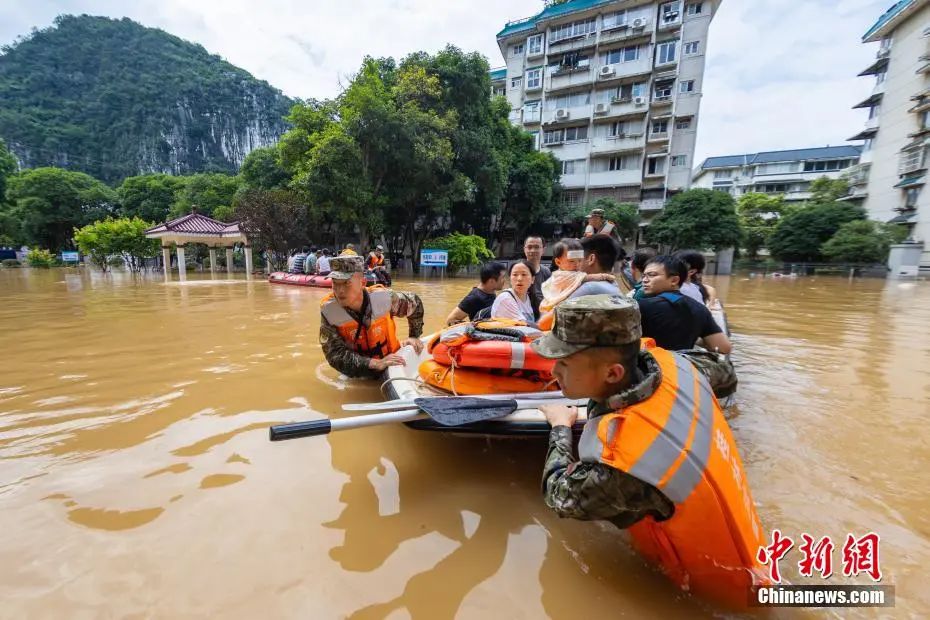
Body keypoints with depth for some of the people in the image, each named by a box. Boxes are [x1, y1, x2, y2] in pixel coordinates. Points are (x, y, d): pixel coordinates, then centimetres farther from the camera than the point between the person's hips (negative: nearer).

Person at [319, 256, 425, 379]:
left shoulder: (382, 297, -20)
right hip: (358, 376, 1)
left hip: (392, 364, -1)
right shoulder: (328, 310, -20)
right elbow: (335, 354, -24)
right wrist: (375, 364, -35)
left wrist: (414, 336, 2)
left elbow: (415, 303, 0)